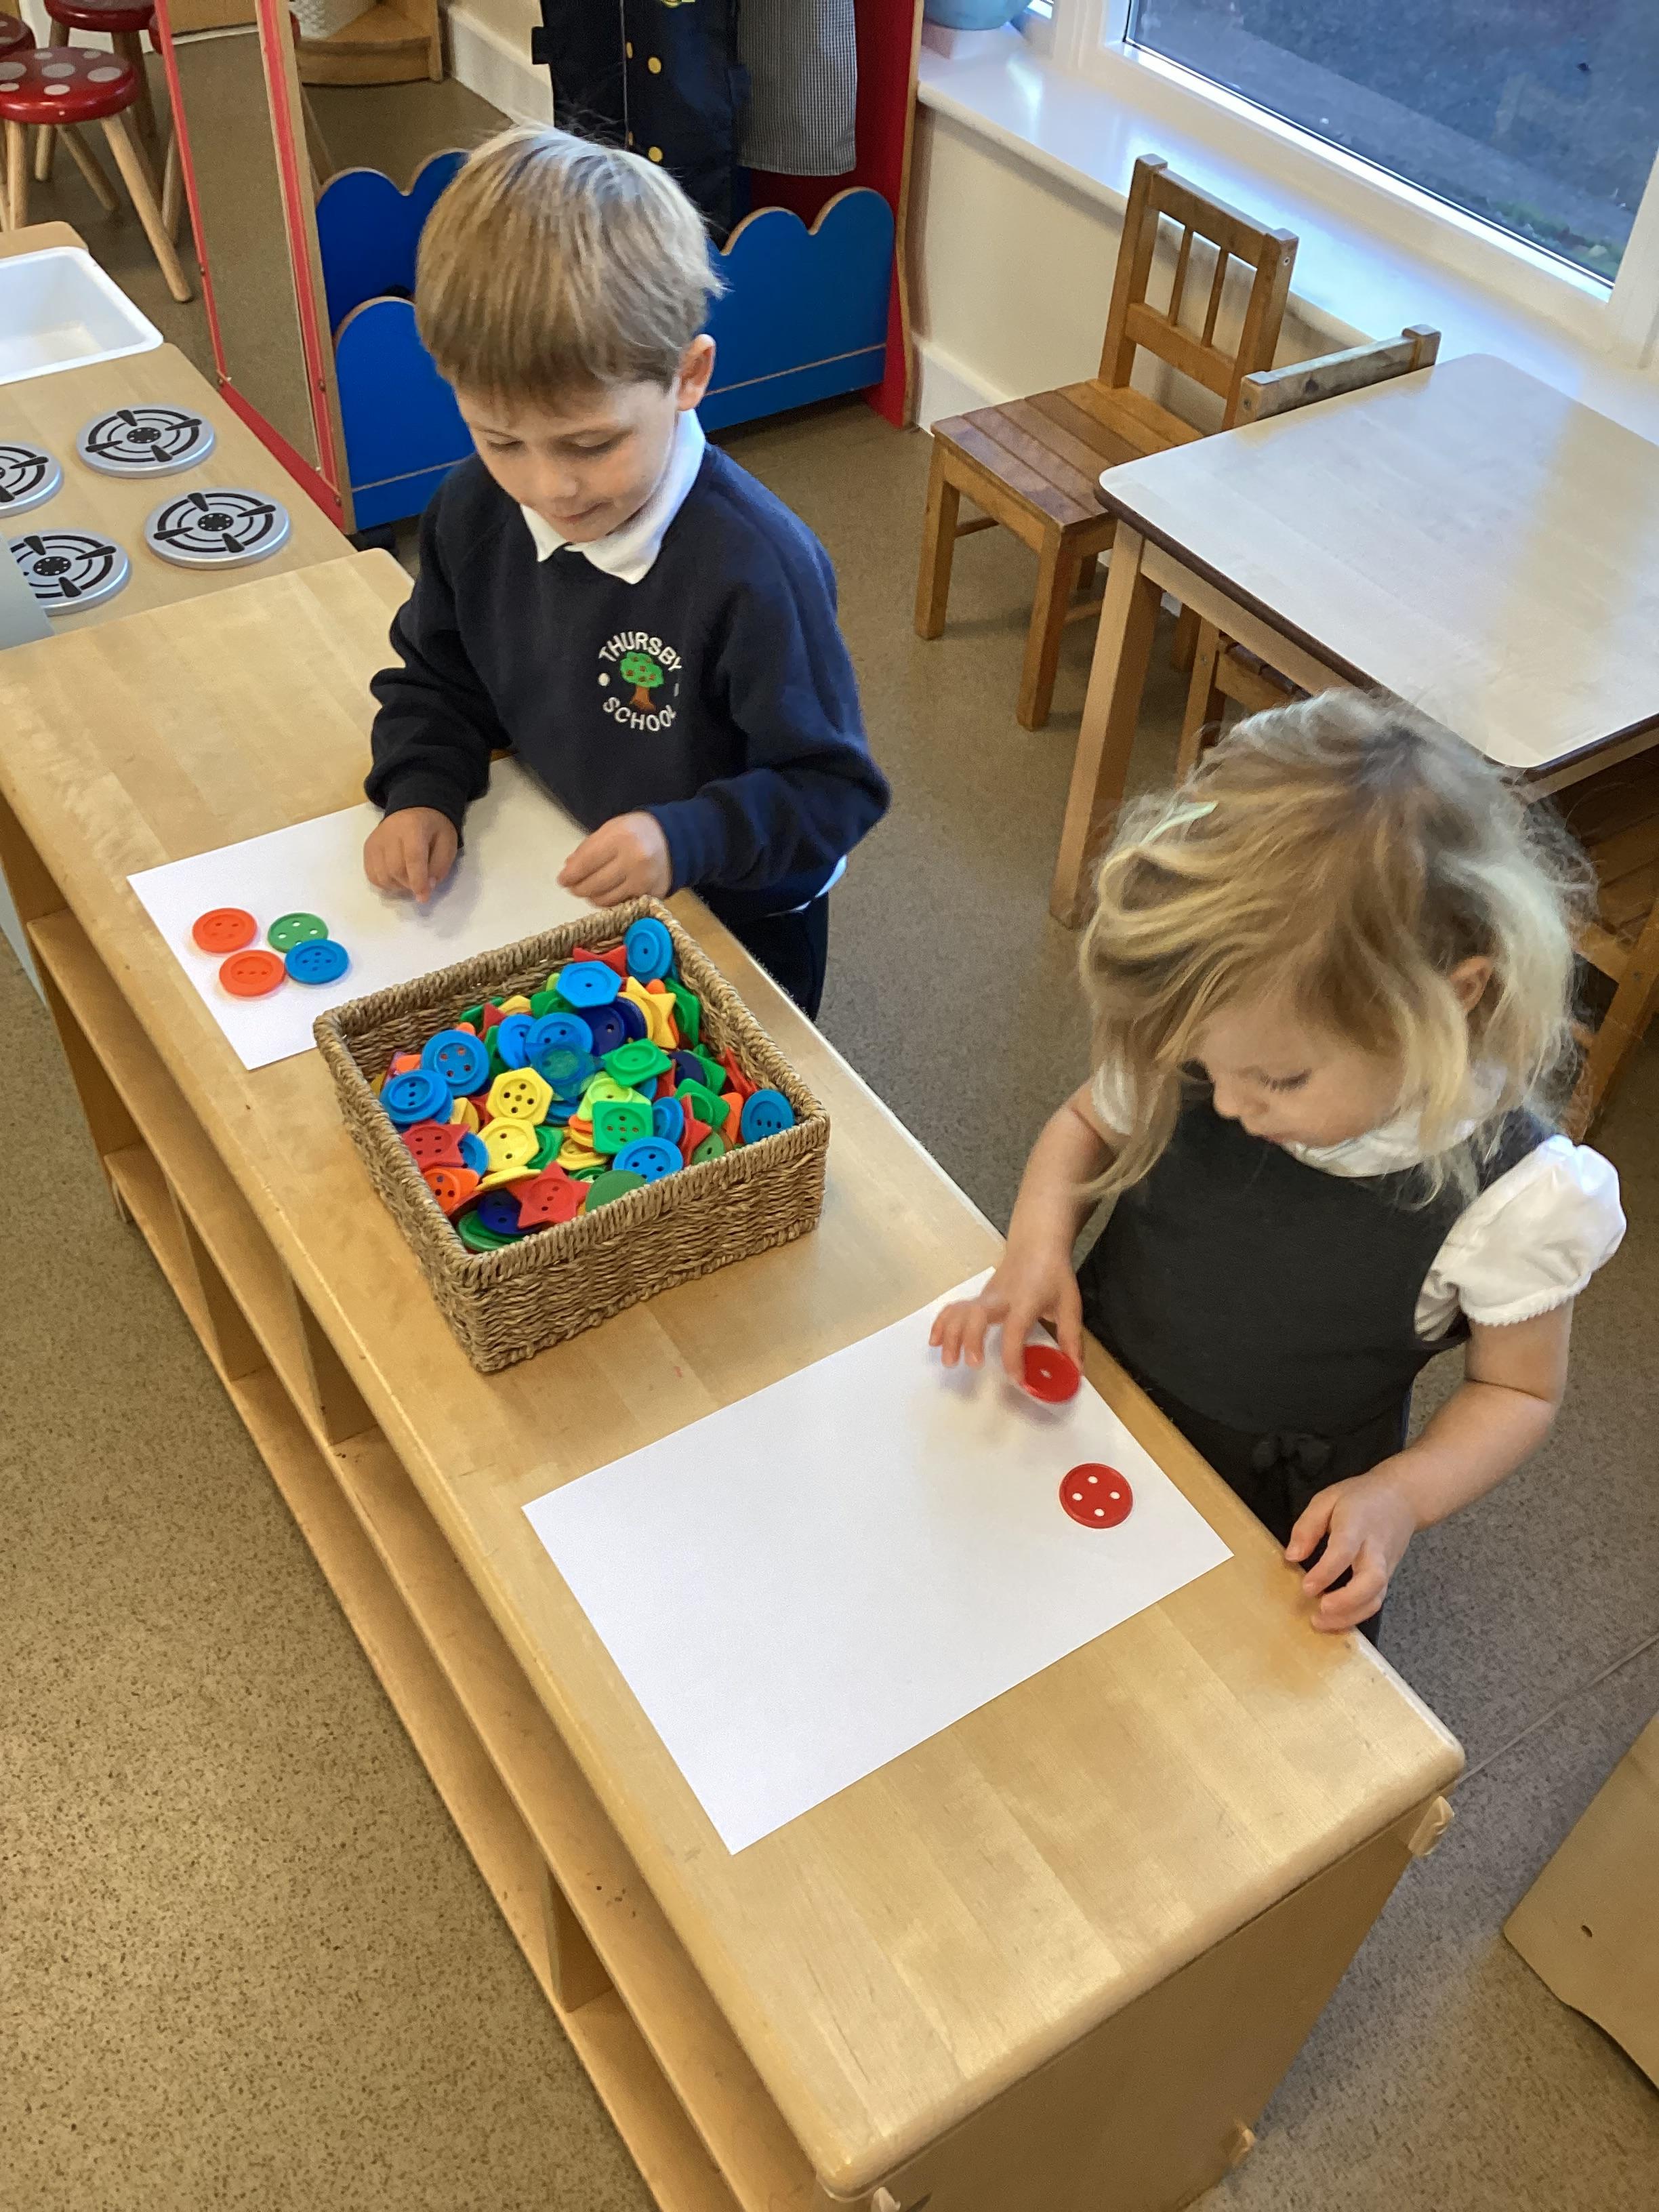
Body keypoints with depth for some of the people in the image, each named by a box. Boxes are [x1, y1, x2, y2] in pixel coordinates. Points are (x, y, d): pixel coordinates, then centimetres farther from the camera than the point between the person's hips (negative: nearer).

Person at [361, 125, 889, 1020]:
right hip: (550, 892, 5)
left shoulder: (754, 566, -31)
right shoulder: (474, 511, -13)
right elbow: (435, 680, 5)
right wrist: (421, 793, -14)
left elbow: (833, 788, -23)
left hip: (737, 921, -5)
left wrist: (686, 839, -37)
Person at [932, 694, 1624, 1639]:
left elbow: (1518, 1391, -8)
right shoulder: (1209, 1044, -21)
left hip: (1279, 1525, -2)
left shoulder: (1512, 1196, -27)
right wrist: (1039, 1241, -18)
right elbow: (1087, 1122, 1)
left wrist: (1399, 1497, -25)